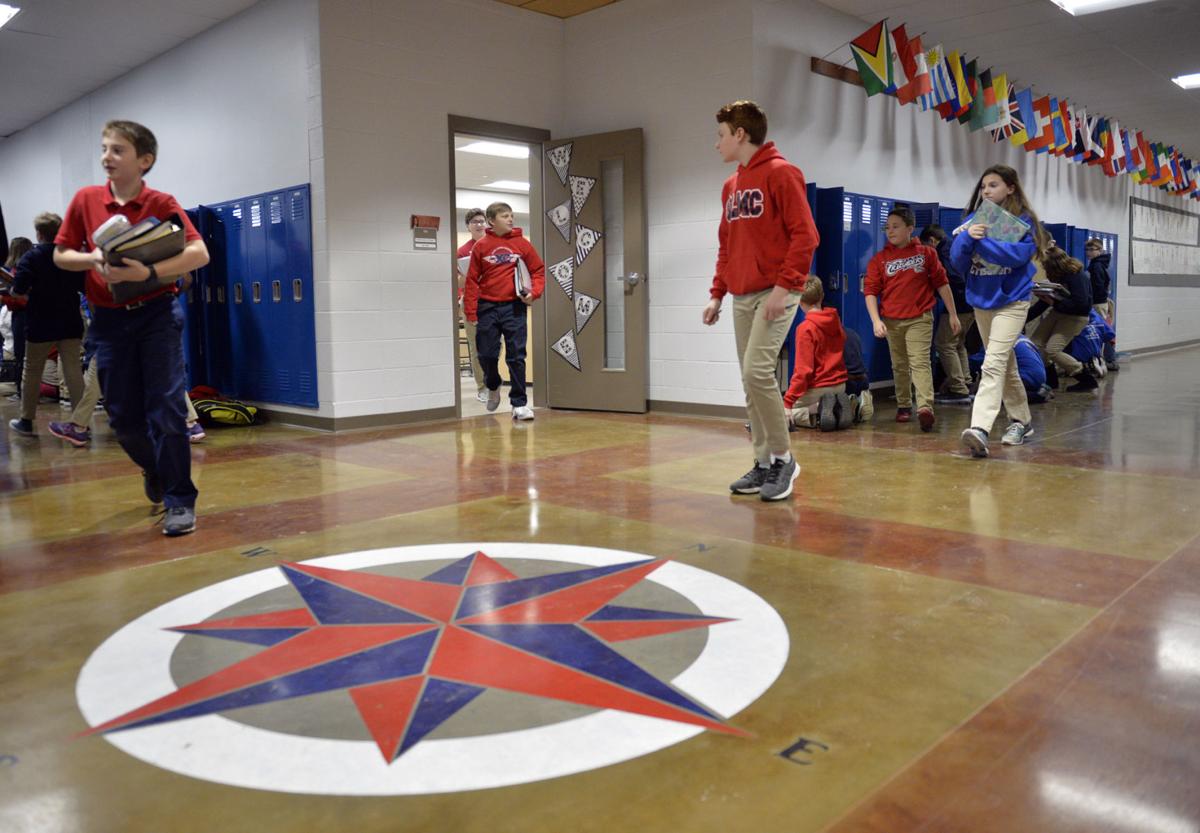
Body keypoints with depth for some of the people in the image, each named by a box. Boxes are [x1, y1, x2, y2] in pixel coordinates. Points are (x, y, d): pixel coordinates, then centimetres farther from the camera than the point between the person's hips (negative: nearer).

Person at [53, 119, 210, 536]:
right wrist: (94, 259, -12)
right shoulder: (85, 200, 3)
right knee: (122, 415, 8)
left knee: (166, 409, -8)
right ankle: (154, 468, 38)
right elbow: (61, 255, 9)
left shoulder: (162, 203, -5)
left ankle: (180, 500, 2)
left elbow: (199, 253, -15)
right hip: (109, 319, 3)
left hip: (157, 314, -3)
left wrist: (149, 272, -26)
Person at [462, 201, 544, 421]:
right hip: (487, 308, 1)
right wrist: (470, 311, -4)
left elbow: (538, 270, 8)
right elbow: (472, 280, 0)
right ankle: (493, 387, 37)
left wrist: (534, 292, -9)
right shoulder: (481, 246, 1)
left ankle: (519, 404, 3)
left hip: (514, 306, 0)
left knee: (516, 356, -2)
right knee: (486, 355, 7)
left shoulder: (522, 243, 2)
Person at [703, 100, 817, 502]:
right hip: (741, 297, 8)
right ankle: (764, 463, 13)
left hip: (774, 294, -8)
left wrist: (783, 286, -19)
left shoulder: (781, 173, -6)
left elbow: (805, 235, -13)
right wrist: (717, 294, 15)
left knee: (757, 371, -18)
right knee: (751, 381, 6)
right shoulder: (730, 186, 18)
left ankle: (782, 457, -3)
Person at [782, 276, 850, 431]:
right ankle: (837, 408, -1)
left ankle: (820, 412, -15)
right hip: (839, 385, 7)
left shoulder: (805, 328, -18)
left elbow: (803, 370, -22)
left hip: (818, 388, -7)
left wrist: (788, 401, -20)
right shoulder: (836, 321, 4)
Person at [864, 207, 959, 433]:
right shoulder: (879, 259, 4)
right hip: (891, 321, 3)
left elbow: (942, 283, 6)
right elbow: (870, 291, 0)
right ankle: (903, 406, 25)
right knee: (899, 366, 12)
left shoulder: (926, 253, 3)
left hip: (919, 318, -2)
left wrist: (953, 314, 6)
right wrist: (876, 320, -12)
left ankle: (925, 407, -27)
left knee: (920, 362, -15)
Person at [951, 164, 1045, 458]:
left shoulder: (1023, 221, -4)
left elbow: (1019, 254, -20)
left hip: (1011, 301, -6)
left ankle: (980, 428, -30)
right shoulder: (973, 219, 8)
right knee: (1005, 365, 16)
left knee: (994, 364, -20)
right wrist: (968, 237, -18)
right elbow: (958, 262, 1)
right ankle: (1021, 420, 31)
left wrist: (982, 240, -24)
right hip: (981, 300, 6)